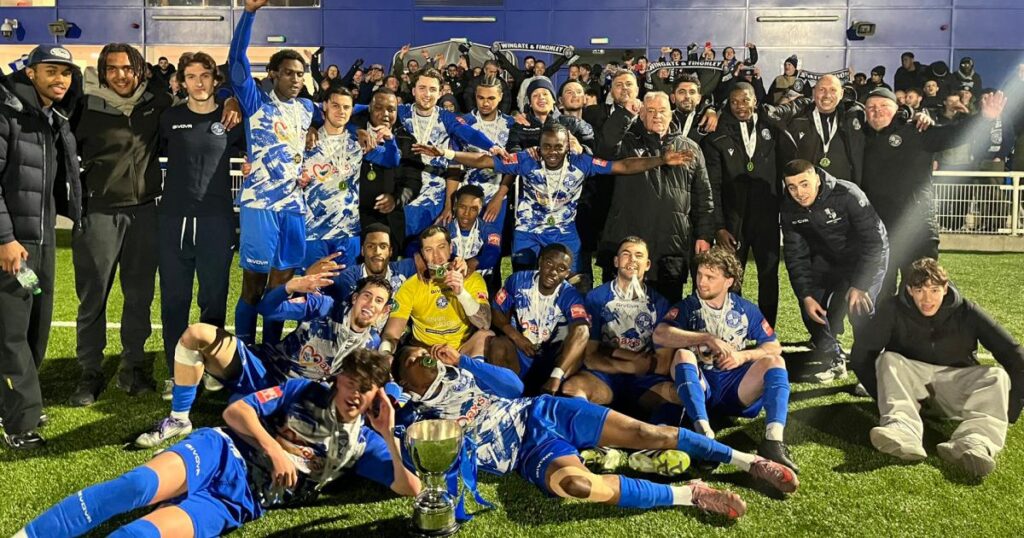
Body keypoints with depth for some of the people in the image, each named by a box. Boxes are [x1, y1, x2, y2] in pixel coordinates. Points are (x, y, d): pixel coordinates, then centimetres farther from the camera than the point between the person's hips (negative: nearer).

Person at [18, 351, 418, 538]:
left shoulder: (361, 443, 15)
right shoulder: (304, 391, 13)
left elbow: (410, 487, 7)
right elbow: (236, 411, 6)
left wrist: (388, 433, -5)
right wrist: (273, 449, -9)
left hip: (240, 503, 0)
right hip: (225, 454, 1)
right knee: (137, 486, -31)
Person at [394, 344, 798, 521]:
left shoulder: (458, 373, 18)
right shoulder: (416, 419, 7)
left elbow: (514, 386, 9)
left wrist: (463, 360, 3)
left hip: (542, 412, 5)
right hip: (529, 451, -4)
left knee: (644, 431, -12)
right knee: (571, 482, -39)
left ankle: (747, 460, -4)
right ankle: (688, 495, -28)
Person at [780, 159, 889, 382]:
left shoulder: (848, 195, -30)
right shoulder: (789, 209, -14)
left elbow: (873, 241, -29)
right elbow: (796, 255, -9)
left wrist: (860, 285, -31)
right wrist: (806, 295, -18)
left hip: (868, 255, -5)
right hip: (827, 258, 5)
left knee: (859, 307, -24)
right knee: (811, 306, -8)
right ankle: (835, 361, 13)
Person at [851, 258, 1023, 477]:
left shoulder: (966, 311, -10)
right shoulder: (893, 310, -12)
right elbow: (861, 355, -14)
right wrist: (886, 396, -14)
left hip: (955, 380, 1)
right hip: (911, 377, 0)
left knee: (998, 377, -26)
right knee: (888, 360, -29)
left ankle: (973, 444, -52)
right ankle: (902, 434, -52)